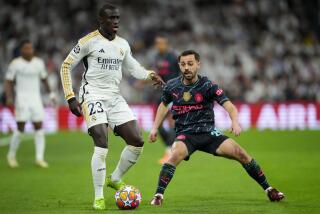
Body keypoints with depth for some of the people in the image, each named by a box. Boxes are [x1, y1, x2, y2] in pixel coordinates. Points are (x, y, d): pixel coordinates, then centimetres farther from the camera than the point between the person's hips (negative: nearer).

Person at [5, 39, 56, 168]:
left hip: (36, 99, 4)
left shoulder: (39, 63, 8)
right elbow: (8, 82, -3)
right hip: (21, 99, -4)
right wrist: (9, 98, -15)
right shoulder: (15, 64, -5)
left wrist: (50, 94, 23)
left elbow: (44, 79, 22)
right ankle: (11, 155, 12)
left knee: (39, 127, -4)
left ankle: (39, 158, -2)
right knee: (20, 128, -7)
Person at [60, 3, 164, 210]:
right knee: (102, 146, -19)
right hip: (93, 97, -6)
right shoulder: (88, 41, -7)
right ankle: (99, 197, -7)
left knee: (137, 142, -1)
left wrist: (150, 75, -2)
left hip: (115, 98, 6)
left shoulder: (123, 44, 10)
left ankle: (115, 179, 21)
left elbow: (133, 68, 20)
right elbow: (66, 66, -2)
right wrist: (71, 98, -9)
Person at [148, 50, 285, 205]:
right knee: (176, 154, -34)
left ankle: (268, 189, 7)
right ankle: (158, 195, -27)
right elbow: (164, 105, 21)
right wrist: (155, 128, 15)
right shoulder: (172, 86, 1)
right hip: (185, 134, 0)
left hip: (208, 132, 0)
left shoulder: (207, 86, -9)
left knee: (240, 154, -10)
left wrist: (235, 122, -38)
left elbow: (228, 105, -19)